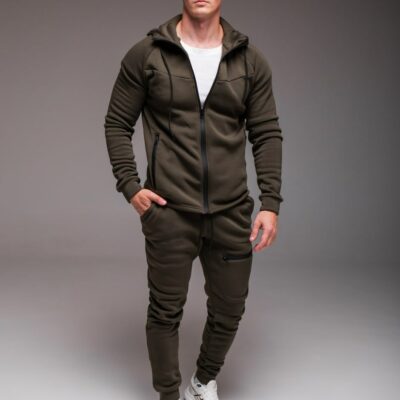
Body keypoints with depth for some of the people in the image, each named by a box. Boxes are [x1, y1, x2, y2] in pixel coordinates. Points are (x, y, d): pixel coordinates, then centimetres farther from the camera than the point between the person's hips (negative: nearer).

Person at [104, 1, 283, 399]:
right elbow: (117, 123, 4)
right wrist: (130, 186, -7)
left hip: (231, 212, 3)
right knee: (166, 311, 8)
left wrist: (270, 202, -4)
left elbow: (267, 133, 4)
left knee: (229, 310, 13)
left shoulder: (251, 60, 3)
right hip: (168, 211, -2)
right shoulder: (146, 54, -2)